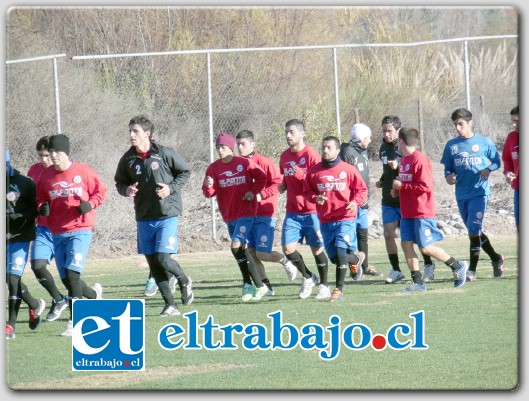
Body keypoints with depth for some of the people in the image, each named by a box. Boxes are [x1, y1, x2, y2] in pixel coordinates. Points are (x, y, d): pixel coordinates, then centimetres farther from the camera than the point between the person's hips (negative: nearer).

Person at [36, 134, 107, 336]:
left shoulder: (83, 172, -4)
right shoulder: (46, 176, 7)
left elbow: (100, 191, 5)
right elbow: (40, 199, 17)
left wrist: (90, 205, -13)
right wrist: (42, 208, -6)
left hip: (80, 230, -5)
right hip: (57, 233, 5)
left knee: (71, 272, -19)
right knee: (67, 280, 5)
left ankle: (74, 321, -15)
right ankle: (93, 293, 35)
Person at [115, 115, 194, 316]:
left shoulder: (164, 154, -9)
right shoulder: (128, 159, 2)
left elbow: (185, 172, 3)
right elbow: (119, 181, 17)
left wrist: (171, 188, -11)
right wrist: (125, 190, -6)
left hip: (167, 215, -5)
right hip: (144, 218, 5)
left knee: (163, 259, -13)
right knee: (153, 263, 4)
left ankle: (184, 281, 18)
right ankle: (170, 305, 14)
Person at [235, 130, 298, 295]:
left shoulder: (263, 162, -9)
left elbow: (278, 182, -12)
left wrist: (261, 195, -19)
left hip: (264, 215, -6)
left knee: (262, 254, -10)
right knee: (251, 252, -1)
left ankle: (285, 261, 19)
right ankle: (266, 286, 9)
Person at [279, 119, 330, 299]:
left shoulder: (311, 155, -9)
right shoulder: (284, 156, 10)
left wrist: (300, 174, -26)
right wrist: (282, 186, 2)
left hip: (311, 211, -5)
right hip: (292, 212, 5)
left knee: (317, 249, 2)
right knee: (288, 248, -4)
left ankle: (324, 285, 20)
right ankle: (308, 277, 18)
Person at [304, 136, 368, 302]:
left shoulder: (348, 170, -3)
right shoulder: (314, 171, 5)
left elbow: (362, 189, 5)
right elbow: (307, 191, 13)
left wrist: (356, 202, -14)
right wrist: (315, 198, -9)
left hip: (345, 218, -4)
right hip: (325, 220, 4)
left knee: (341, 252, -18)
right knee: (334, 256, 9)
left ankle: (339, 289, -10)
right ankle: (356, 258, 42)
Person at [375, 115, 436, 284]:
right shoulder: (383, 148, 9)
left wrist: (399, 167, -31)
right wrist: (382, 181, 10)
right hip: (389, 200, 6)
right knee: (388, 234, -3)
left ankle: (429, 265, 21)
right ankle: (395, 270, 6)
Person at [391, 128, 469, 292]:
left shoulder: (420, 160, -17)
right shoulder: (404, 160, 12)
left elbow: (425, 186, -22)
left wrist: (402, 186, -19)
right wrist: (397, 190, 5)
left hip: (422, 213, -9)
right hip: (407, 213, 9)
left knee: (425, 247, -7)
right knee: (406, 244, 1)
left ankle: (458, 266, 10)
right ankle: (418, 282, 4)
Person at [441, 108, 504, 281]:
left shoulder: (484, 142, -2)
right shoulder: (451, 145, 7)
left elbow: (496, 161, 5)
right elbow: (448, 167, 12)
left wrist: (488, 170, -15)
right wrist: (448, 176, -10)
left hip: (479, 191, -5)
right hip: (461, 194, 5)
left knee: (474, 230, -14)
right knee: (474, 231, 12)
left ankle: (472, 269, -9)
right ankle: (496, 258, 30)